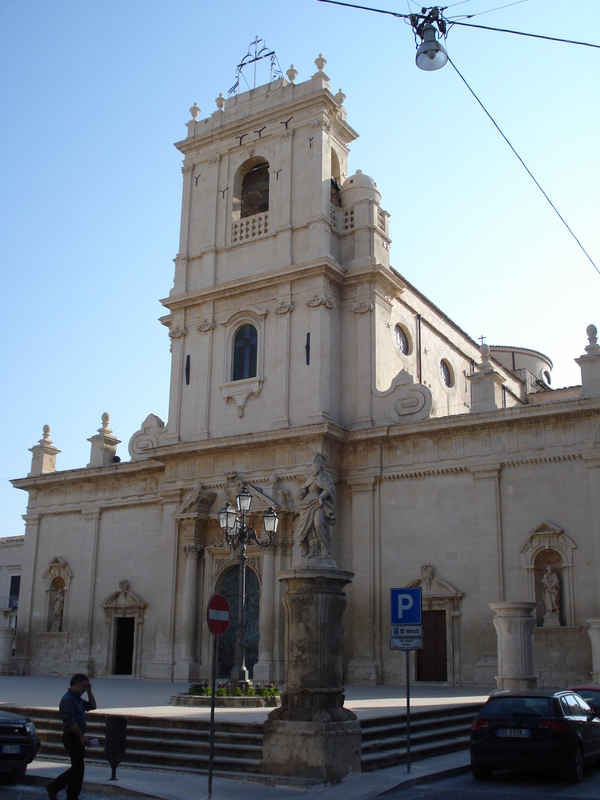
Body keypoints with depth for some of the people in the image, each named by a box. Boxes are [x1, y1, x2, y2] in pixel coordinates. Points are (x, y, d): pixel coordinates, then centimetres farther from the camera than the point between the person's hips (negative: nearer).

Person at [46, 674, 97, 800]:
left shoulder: (78, 699, 16)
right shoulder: (67, 699, -15)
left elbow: (92, 706, 24)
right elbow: (70, 721, -22)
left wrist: (89, 692, 13)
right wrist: (82, 736, -23)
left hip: (78, 737, 10)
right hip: (71, 737, -10)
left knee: (78, 768, 11)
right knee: (78, 768, -9)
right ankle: (53, 787, -1)